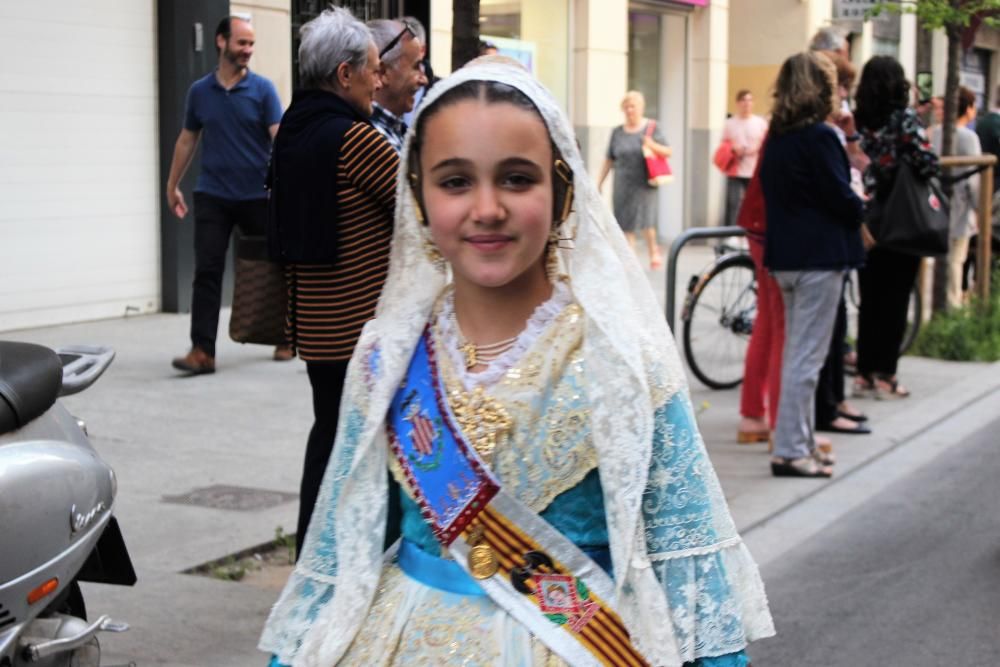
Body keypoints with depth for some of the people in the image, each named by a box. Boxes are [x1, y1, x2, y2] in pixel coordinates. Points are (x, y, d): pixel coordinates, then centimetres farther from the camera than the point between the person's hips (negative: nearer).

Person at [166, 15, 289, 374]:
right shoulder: (199, 91, 5)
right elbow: (187, 140, 16)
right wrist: (172, 186, 17)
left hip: (257, 195, -1)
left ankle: (285, 338, 25)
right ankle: (202, 351, -7)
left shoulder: (262, 89, -2)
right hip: (211, 196, 1)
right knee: (207, 272, -6)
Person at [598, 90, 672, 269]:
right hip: (623, 185, 3)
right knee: (626, 223, 0)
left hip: (644, 183, -3)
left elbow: (667, 152, 4)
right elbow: (609, 160, 13)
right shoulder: (617, 132, 9)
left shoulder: (651, 128, 3)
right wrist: (599, 183, 9)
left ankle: (653, 250, 15)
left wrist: (653, 146, -16)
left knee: (645, 219, -9)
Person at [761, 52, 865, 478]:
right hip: (821, 255, -8)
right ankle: (790, 451, -3)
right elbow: (843, 198, -16)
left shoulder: (777, 137, 10)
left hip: (785, 255, 8)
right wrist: (859, 212, 7)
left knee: (797, 352, 16)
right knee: (806, 356, -5)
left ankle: (802, 440, 23)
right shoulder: (819, 137, -15)